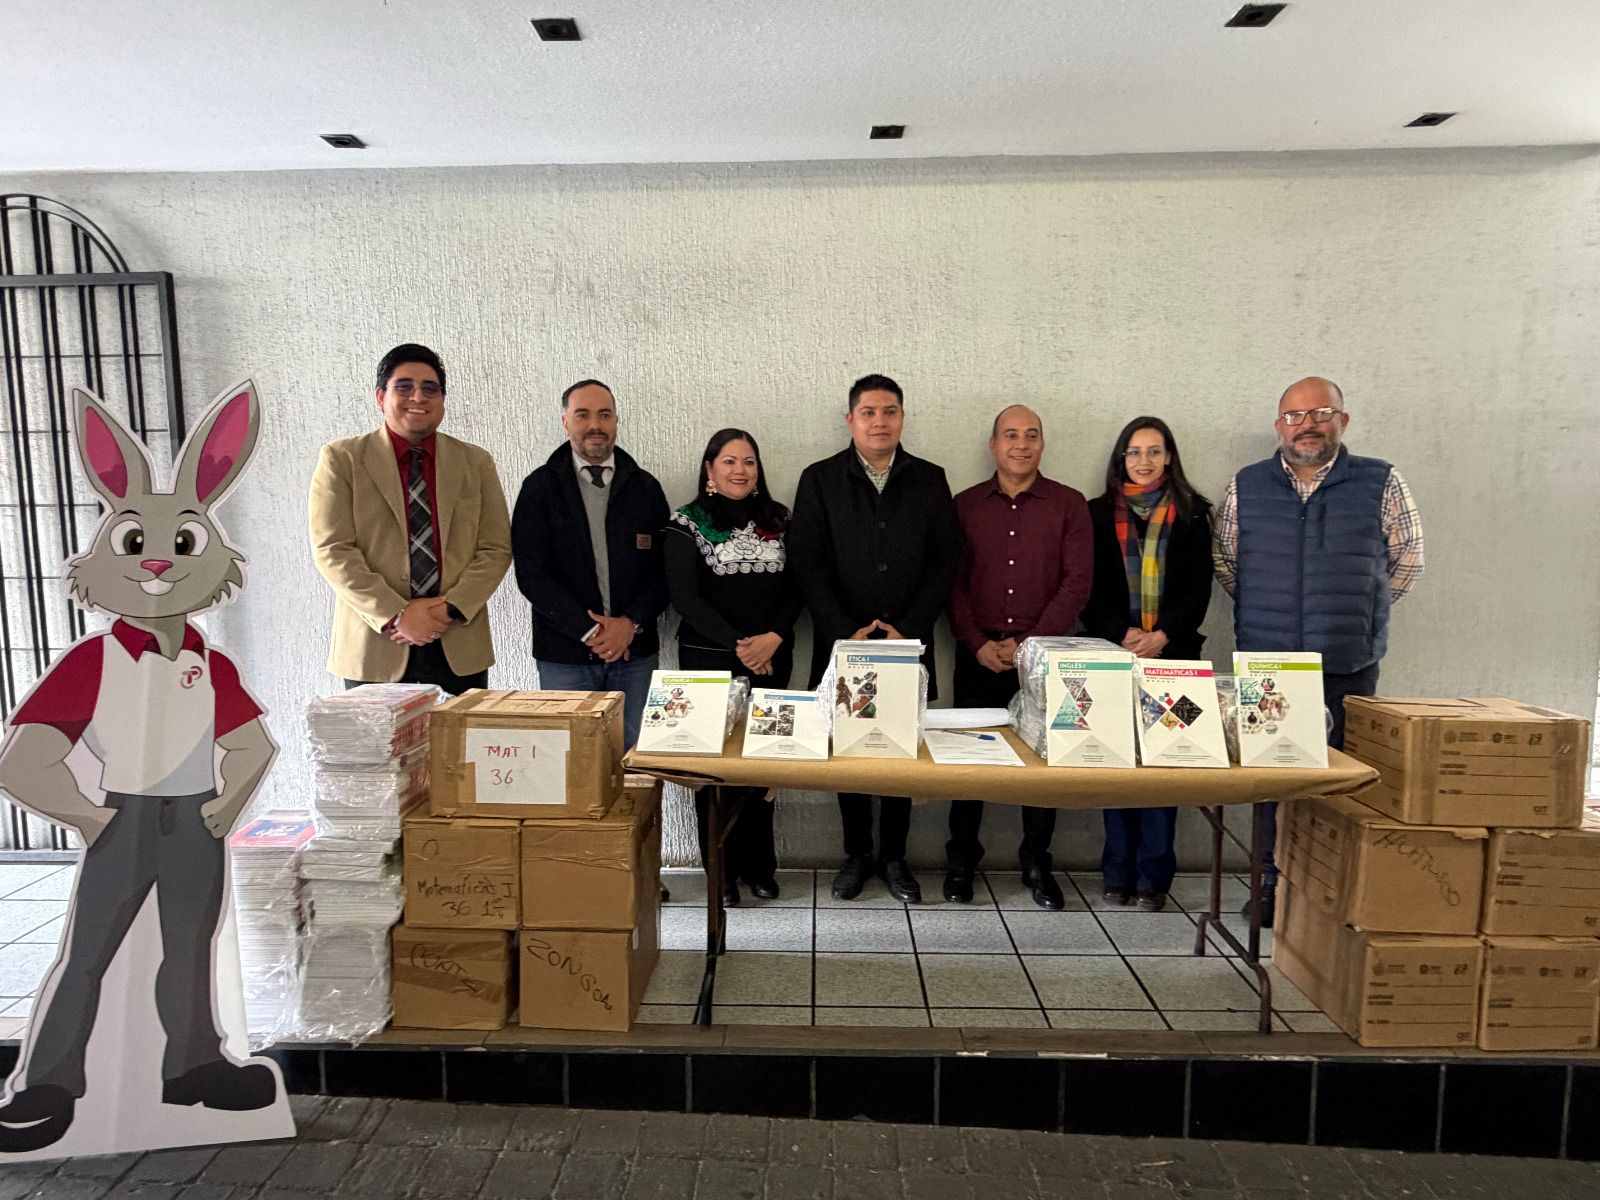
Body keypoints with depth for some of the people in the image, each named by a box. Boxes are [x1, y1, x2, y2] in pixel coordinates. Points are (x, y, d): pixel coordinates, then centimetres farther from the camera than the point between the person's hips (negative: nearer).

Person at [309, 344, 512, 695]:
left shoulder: (476, 462, 9)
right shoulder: (342, 459, 4)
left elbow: (496, 549, 4)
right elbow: (333, 550, -4)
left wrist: (450, 607, -11)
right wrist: (396, 616, -14)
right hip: (374, 646, -1)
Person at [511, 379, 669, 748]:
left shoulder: (645, 487, 9)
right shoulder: (540, 487, 3)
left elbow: (664, 567, 5)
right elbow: (530, 573, -4)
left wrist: (631, 623, -9)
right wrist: (588, 630, -11)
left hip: (634, 649, 2)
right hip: (564, 653, -1)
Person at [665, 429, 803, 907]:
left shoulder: (777, 519, 8)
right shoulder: (687, 523, -2)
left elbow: (794, 587, 5)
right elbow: (684, 597, -9)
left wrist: (773, 638, -11)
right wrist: (739, 646, -15)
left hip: (771, 660, 3)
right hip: (709, 659, -3)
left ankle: (758, 864, 22)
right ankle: (722, 870, 17)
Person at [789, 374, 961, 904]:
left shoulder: (930, 480, 7)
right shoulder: (819, 480, 3)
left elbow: (944, 562, 2)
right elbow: (808, 564, -3)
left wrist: (908, 629, -8)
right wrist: (846, 632, -11)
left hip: (908, 642, 1)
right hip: (842, 642, 0)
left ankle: (894, 856, 21)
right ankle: (857, 854, 22)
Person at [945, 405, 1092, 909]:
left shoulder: (1069, 504, 4)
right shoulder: (965, 505, 7)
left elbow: (1077, 581, -3)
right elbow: (954, 583, 3)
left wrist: (1031, 643, -11)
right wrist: (978, 644, -9)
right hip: (979, 653, 1)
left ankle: (1036, 863, 20)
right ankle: (961, 859, 19)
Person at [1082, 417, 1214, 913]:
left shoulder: (1192, 514, 9)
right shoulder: (1098, 513, 9)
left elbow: (1199, 589, 3)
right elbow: (1088, 590, 3)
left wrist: (1163, 635, -12)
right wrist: (1121, 634, -11)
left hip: (1173, 655, 0)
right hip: (1112, 654, 0)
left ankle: (1154, 876, 6)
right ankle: (1118, 873, 10)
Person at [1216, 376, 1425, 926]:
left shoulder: (1381, 484, 0)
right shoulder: (1245, 487, 4)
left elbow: (1407, 561, 9)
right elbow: (1225, 562, 13)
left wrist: (1355, 612, 9)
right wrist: (1265, 611, 11)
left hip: (1350, 666, -1)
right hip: (1266, 663, 2)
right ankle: (1276, 884, 21)